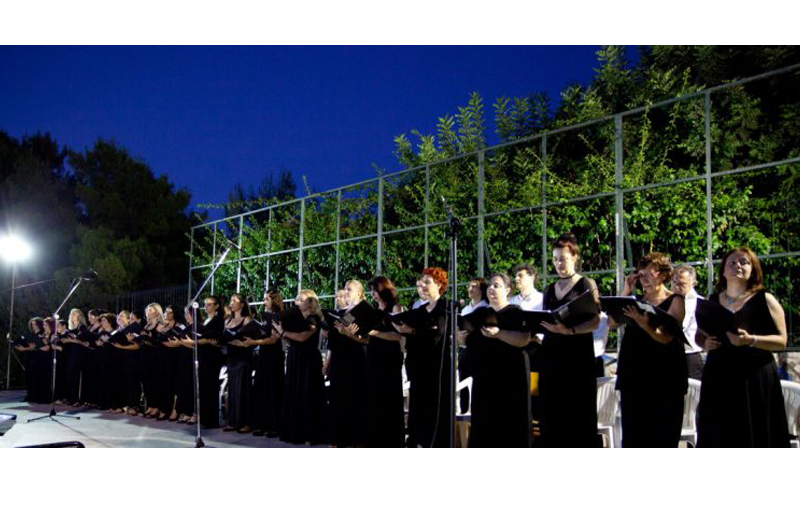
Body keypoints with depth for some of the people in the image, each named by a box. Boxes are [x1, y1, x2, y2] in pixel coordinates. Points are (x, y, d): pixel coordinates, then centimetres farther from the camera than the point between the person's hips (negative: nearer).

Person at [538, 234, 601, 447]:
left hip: (578, 357, -5)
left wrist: (568, 330, -24)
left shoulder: (586, 284, 1)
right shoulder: (549, 290, 16)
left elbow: (595, 321, -10)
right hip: (551, 357, 5)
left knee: (578, 416, -3)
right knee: (552, 416, 3)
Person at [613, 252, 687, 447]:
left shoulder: (675, 300, -2)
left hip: (664, 376, -5)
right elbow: (612, 323, 1)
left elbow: (666, 337, -14)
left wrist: (644, 325, -33)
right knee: (633, 435, 7)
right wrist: (626, 291, -1)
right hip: (633, 374, 5)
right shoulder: (636, 300, 13)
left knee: (661, 437, 0)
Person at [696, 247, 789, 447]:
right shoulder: (712, 300, 12)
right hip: (718, 379, 4)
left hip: (755, 379, -3)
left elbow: (781, 341, -4)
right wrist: (705, 343, -2)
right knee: (718, 437, 2)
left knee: (754, 438, -4)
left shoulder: (765, 300, 0)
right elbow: (699, 335, 21)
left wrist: (750, 340, -20)